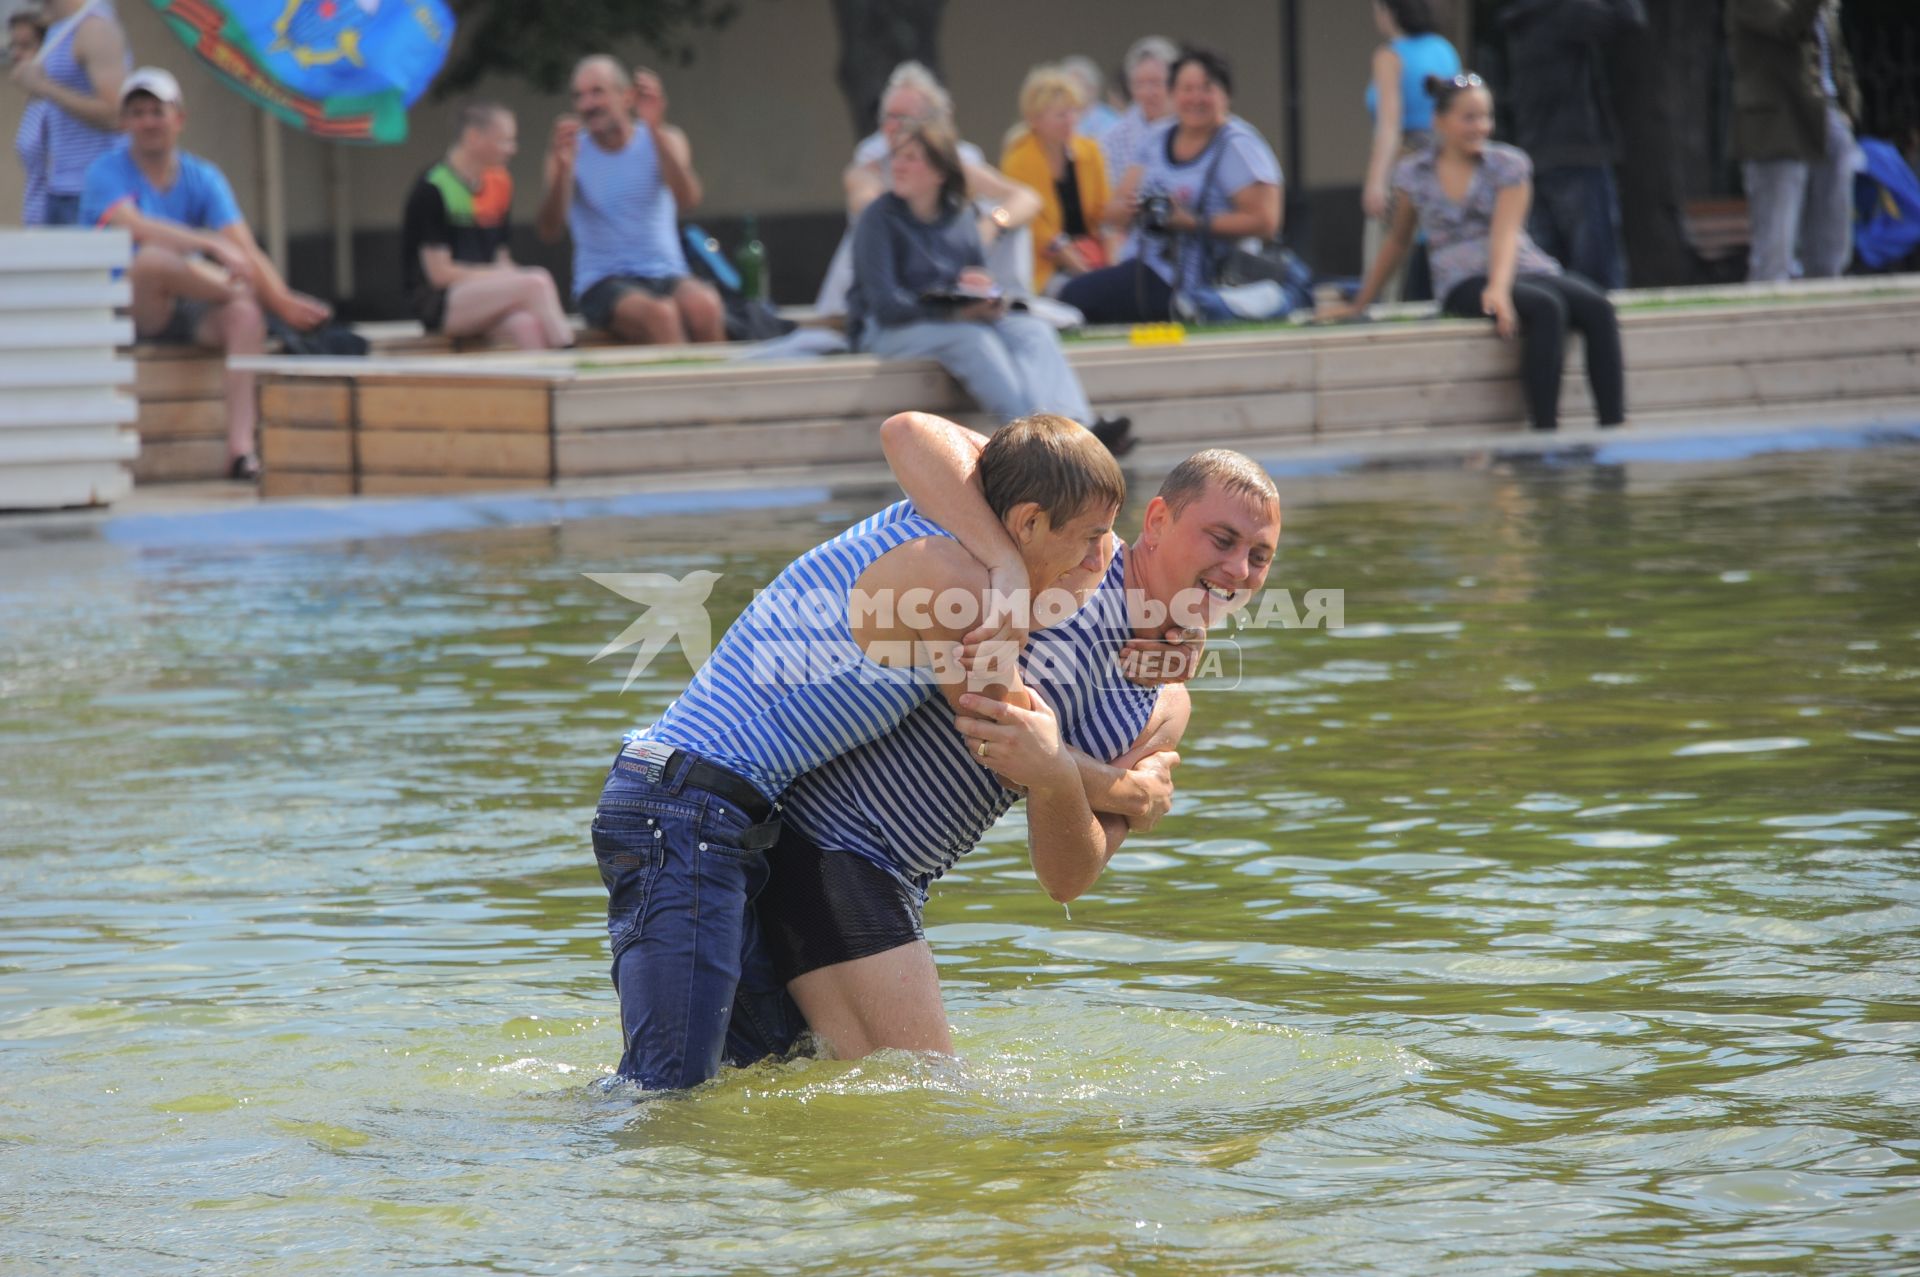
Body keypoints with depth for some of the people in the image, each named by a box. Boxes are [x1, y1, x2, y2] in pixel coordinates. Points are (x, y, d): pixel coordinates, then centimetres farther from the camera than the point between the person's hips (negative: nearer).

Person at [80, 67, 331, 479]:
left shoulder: (203, 179, 6)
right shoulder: (108, 173, -5)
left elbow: (244, 248, -6)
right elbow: (136, 226, -25)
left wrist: (280, 300, -25)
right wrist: (213, 245, -36)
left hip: (187, 313, 4)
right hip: (125, 313, -3)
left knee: (244, 313, -29)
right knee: (153, 258, -35)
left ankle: (240, 447, -37)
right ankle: (252, 291, -13)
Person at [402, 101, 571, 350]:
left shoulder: (499, 184, 13)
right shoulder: (431, 190, -8)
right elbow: (439, 273, -12)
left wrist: (508, 273, -8)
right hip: (438, 303, -6)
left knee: (525, 325, -31)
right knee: (536, 283, -28)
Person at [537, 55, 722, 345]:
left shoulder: (663, 141, 8)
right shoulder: (571, 151, 4)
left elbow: (688, 199, -12)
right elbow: (549, 230, -9)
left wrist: (656, 129, -23)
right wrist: (563, 168, -27)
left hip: (667, 276, 2)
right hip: (604, 283, -2)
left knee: (704, 306, -34)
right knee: (659, 314, -36)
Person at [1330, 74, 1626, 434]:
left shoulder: (1509, 164, 4)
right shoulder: (1413, 175, 6)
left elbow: (1505, 231, -10)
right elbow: (1397, 242, 18)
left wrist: (1499, 287, -28)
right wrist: (1358, 305, 20)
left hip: (1526, 269, 2)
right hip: (1463, 283, -2)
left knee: (1597, 307, -28)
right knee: (1546, 308, -34)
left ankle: (1613, 428, -34)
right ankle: (1544, 429, -40)